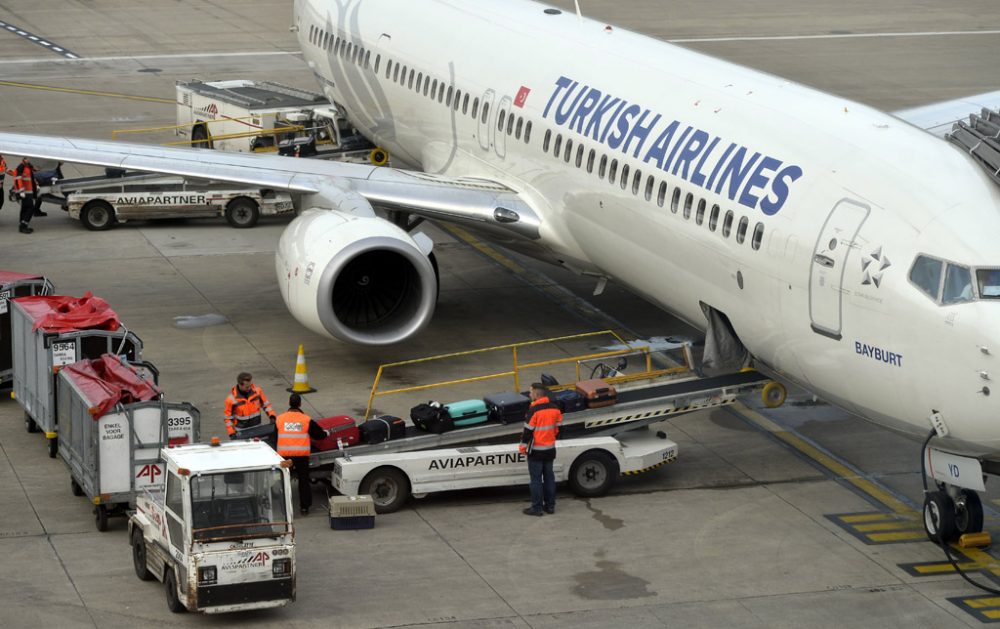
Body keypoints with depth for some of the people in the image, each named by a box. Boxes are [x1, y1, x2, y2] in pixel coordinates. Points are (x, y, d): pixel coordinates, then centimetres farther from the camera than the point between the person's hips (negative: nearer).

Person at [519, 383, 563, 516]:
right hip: (550, 449, 7)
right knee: (549, 477, 14)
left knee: (536, 479, 0)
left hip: (536, 451, -7)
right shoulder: (555, 409, 2)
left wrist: (522, 446, -5)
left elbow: (528, 430, -16)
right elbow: (558, 427, 11)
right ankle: (550, 505, 19)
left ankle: (537, 507, 3)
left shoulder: (534, 410, -19)